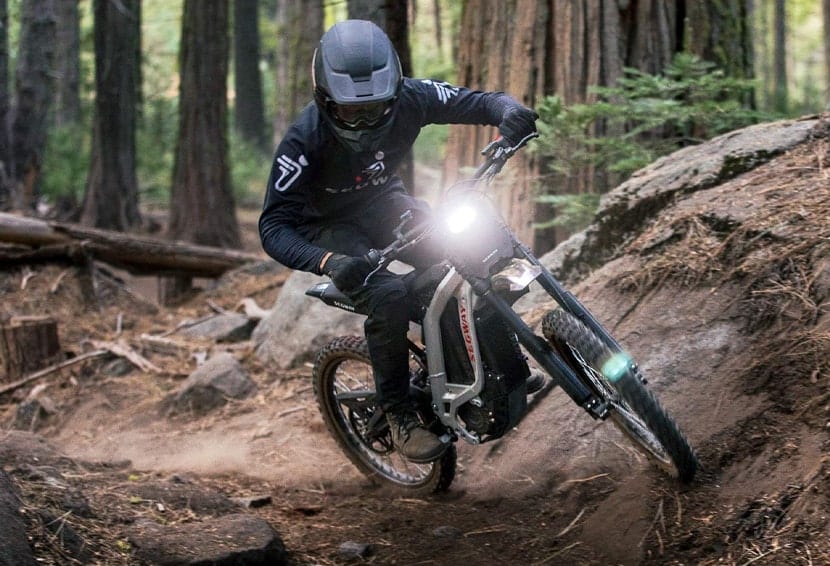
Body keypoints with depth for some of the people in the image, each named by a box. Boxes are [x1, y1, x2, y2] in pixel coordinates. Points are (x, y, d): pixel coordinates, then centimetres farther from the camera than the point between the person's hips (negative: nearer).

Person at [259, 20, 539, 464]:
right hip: (330, 226, -4)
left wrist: (508, 110, -42)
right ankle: (398, 414, -13)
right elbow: (274, 227, -31)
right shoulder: (305, 140, -31)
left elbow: (476, 102, -17)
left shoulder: (408, 99, -22)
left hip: (383, 202, 4)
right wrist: (327, 262, -50)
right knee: (388, 297, -30)